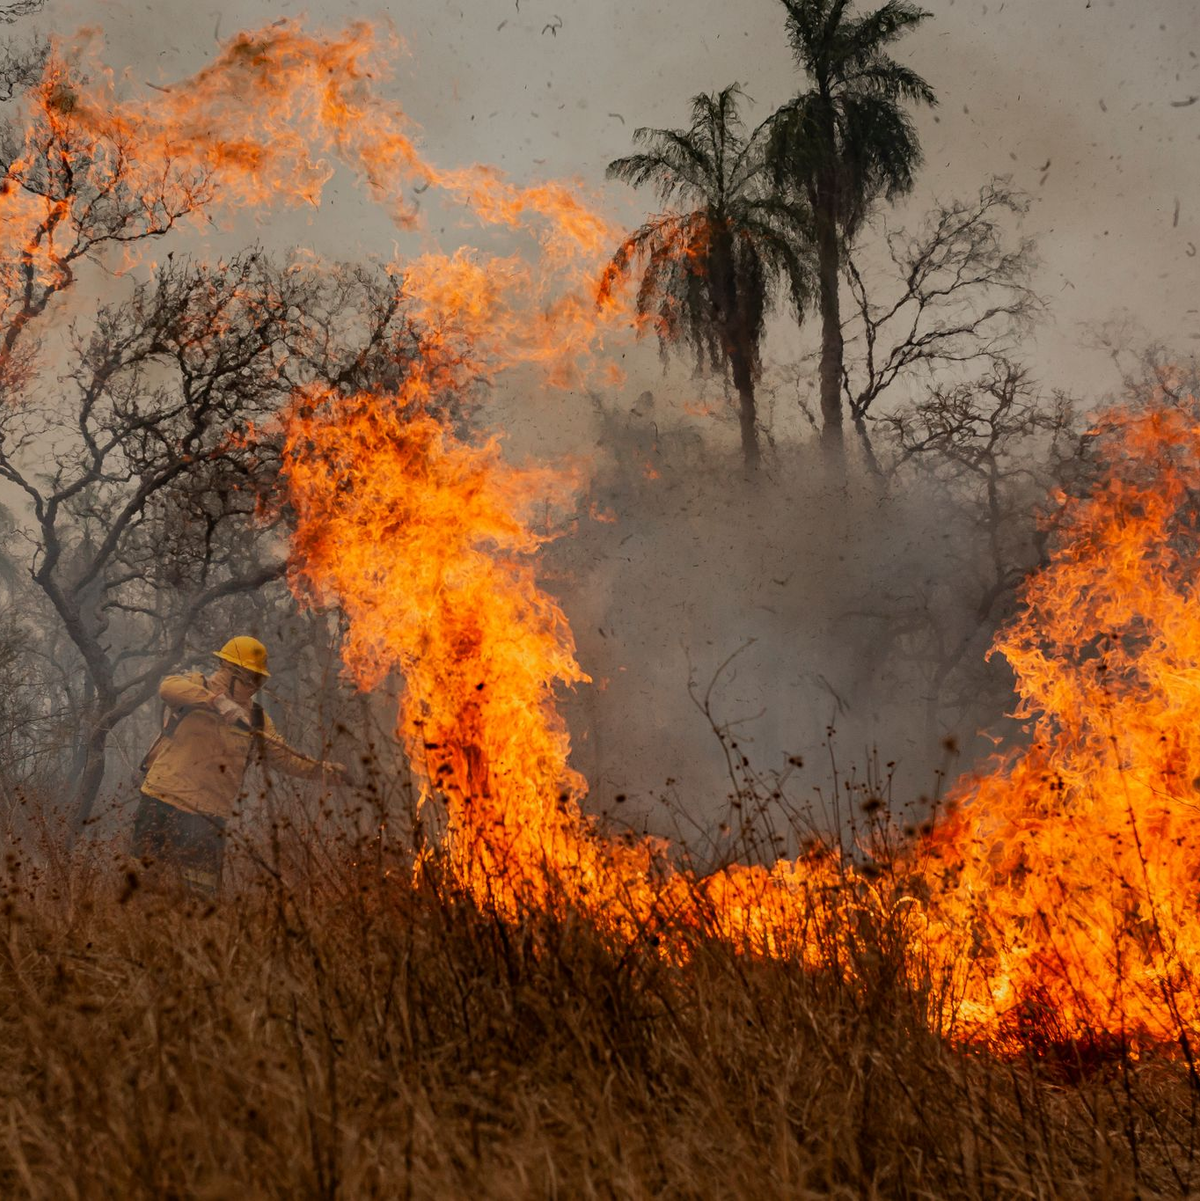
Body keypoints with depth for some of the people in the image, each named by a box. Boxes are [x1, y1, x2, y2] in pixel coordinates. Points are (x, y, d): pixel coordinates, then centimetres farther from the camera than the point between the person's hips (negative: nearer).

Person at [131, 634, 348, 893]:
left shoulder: (257, 719, 14)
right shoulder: (197, 686, 1)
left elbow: (282, 756, 14)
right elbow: (169, 687, -22)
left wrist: (321, 768, -2)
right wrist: (218, 701, -35)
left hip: (208, 817, 3)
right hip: (162, 803, -3)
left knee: (202, 890, -1)